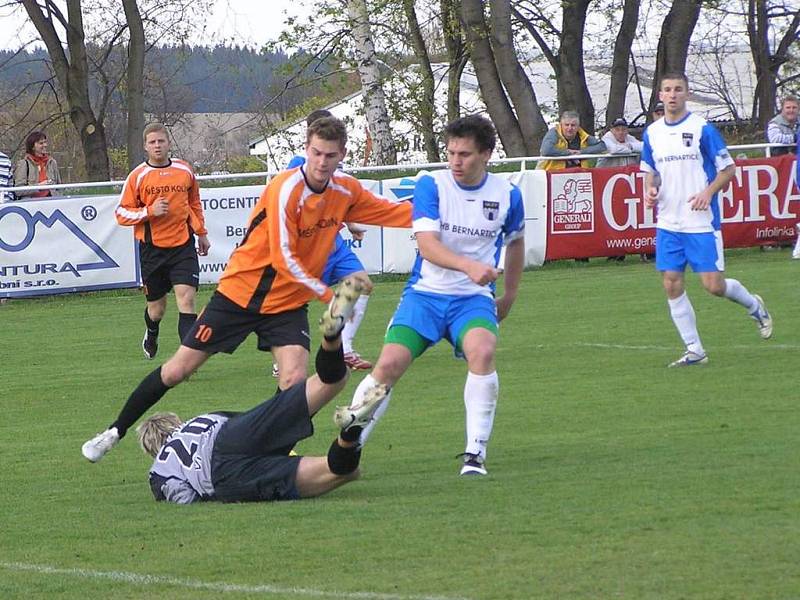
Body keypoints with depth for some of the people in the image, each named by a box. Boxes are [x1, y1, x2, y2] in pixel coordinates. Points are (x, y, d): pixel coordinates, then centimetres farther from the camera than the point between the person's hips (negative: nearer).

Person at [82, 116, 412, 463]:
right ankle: (115, 431, 18)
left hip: (288, 303, 4)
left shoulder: (346, 191, -5)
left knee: (295, 381, -19)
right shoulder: (286, 188, -24)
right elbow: (284, 259, -24)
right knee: (177, 370, 2)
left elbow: (394, 213, 10)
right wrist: (328, 295, -22)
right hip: (240, 291, -4)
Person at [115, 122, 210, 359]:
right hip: (152, 248, -1)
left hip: (183, 244, 1)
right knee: (156, 307, 9)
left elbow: (195, 203, 21)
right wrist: (149, 211, -16)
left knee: (186, 298, -16)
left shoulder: (185, 171, 5)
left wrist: (201, 233, 21)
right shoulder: (137, 176, -3)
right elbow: (122, 213, -2)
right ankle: (151, 336, 42)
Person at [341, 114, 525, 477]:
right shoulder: (431, 186, -7)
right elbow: (426, 243, -19)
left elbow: (515, 242, 21)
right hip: (425, 293, 0)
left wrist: (510, 294, 25)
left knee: (483, 352, -30)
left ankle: (475, 454, -22)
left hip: (474, 298, 0)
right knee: (388, 365, -16)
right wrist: (469, 266, -35)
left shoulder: (507, 195, 1)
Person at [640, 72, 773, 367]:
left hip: (702, 223, -5)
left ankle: (753, 305, 25)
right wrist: (650, 190, -1)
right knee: (672, 285, -2)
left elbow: (728, 168, -3)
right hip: (668, 223, 5)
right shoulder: (652, 132, 8)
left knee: (714, 285, -7)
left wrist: (708, 192, -18)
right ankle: (694, 350, 8)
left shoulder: (702, 129, -7)